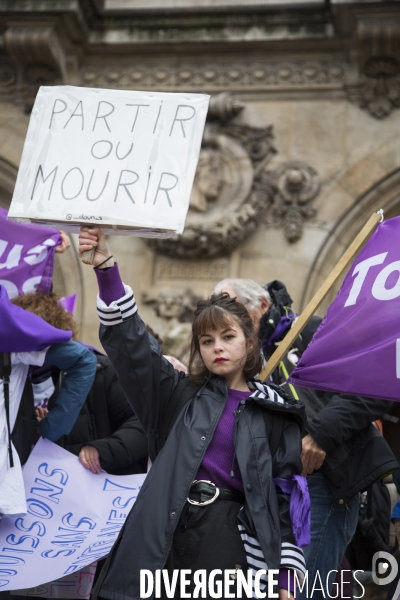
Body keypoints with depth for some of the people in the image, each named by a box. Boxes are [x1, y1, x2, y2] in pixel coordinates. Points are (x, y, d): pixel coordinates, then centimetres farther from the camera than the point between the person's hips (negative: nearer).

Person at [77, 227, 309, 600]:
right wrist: (106, 268, -9)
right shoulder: (179, 395, 9)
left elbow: (286, 493, 6)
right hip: (165, 538, 1)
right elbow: (130, 342, 1)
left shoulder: (273, 412, 7)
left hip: (230, 538, -1)